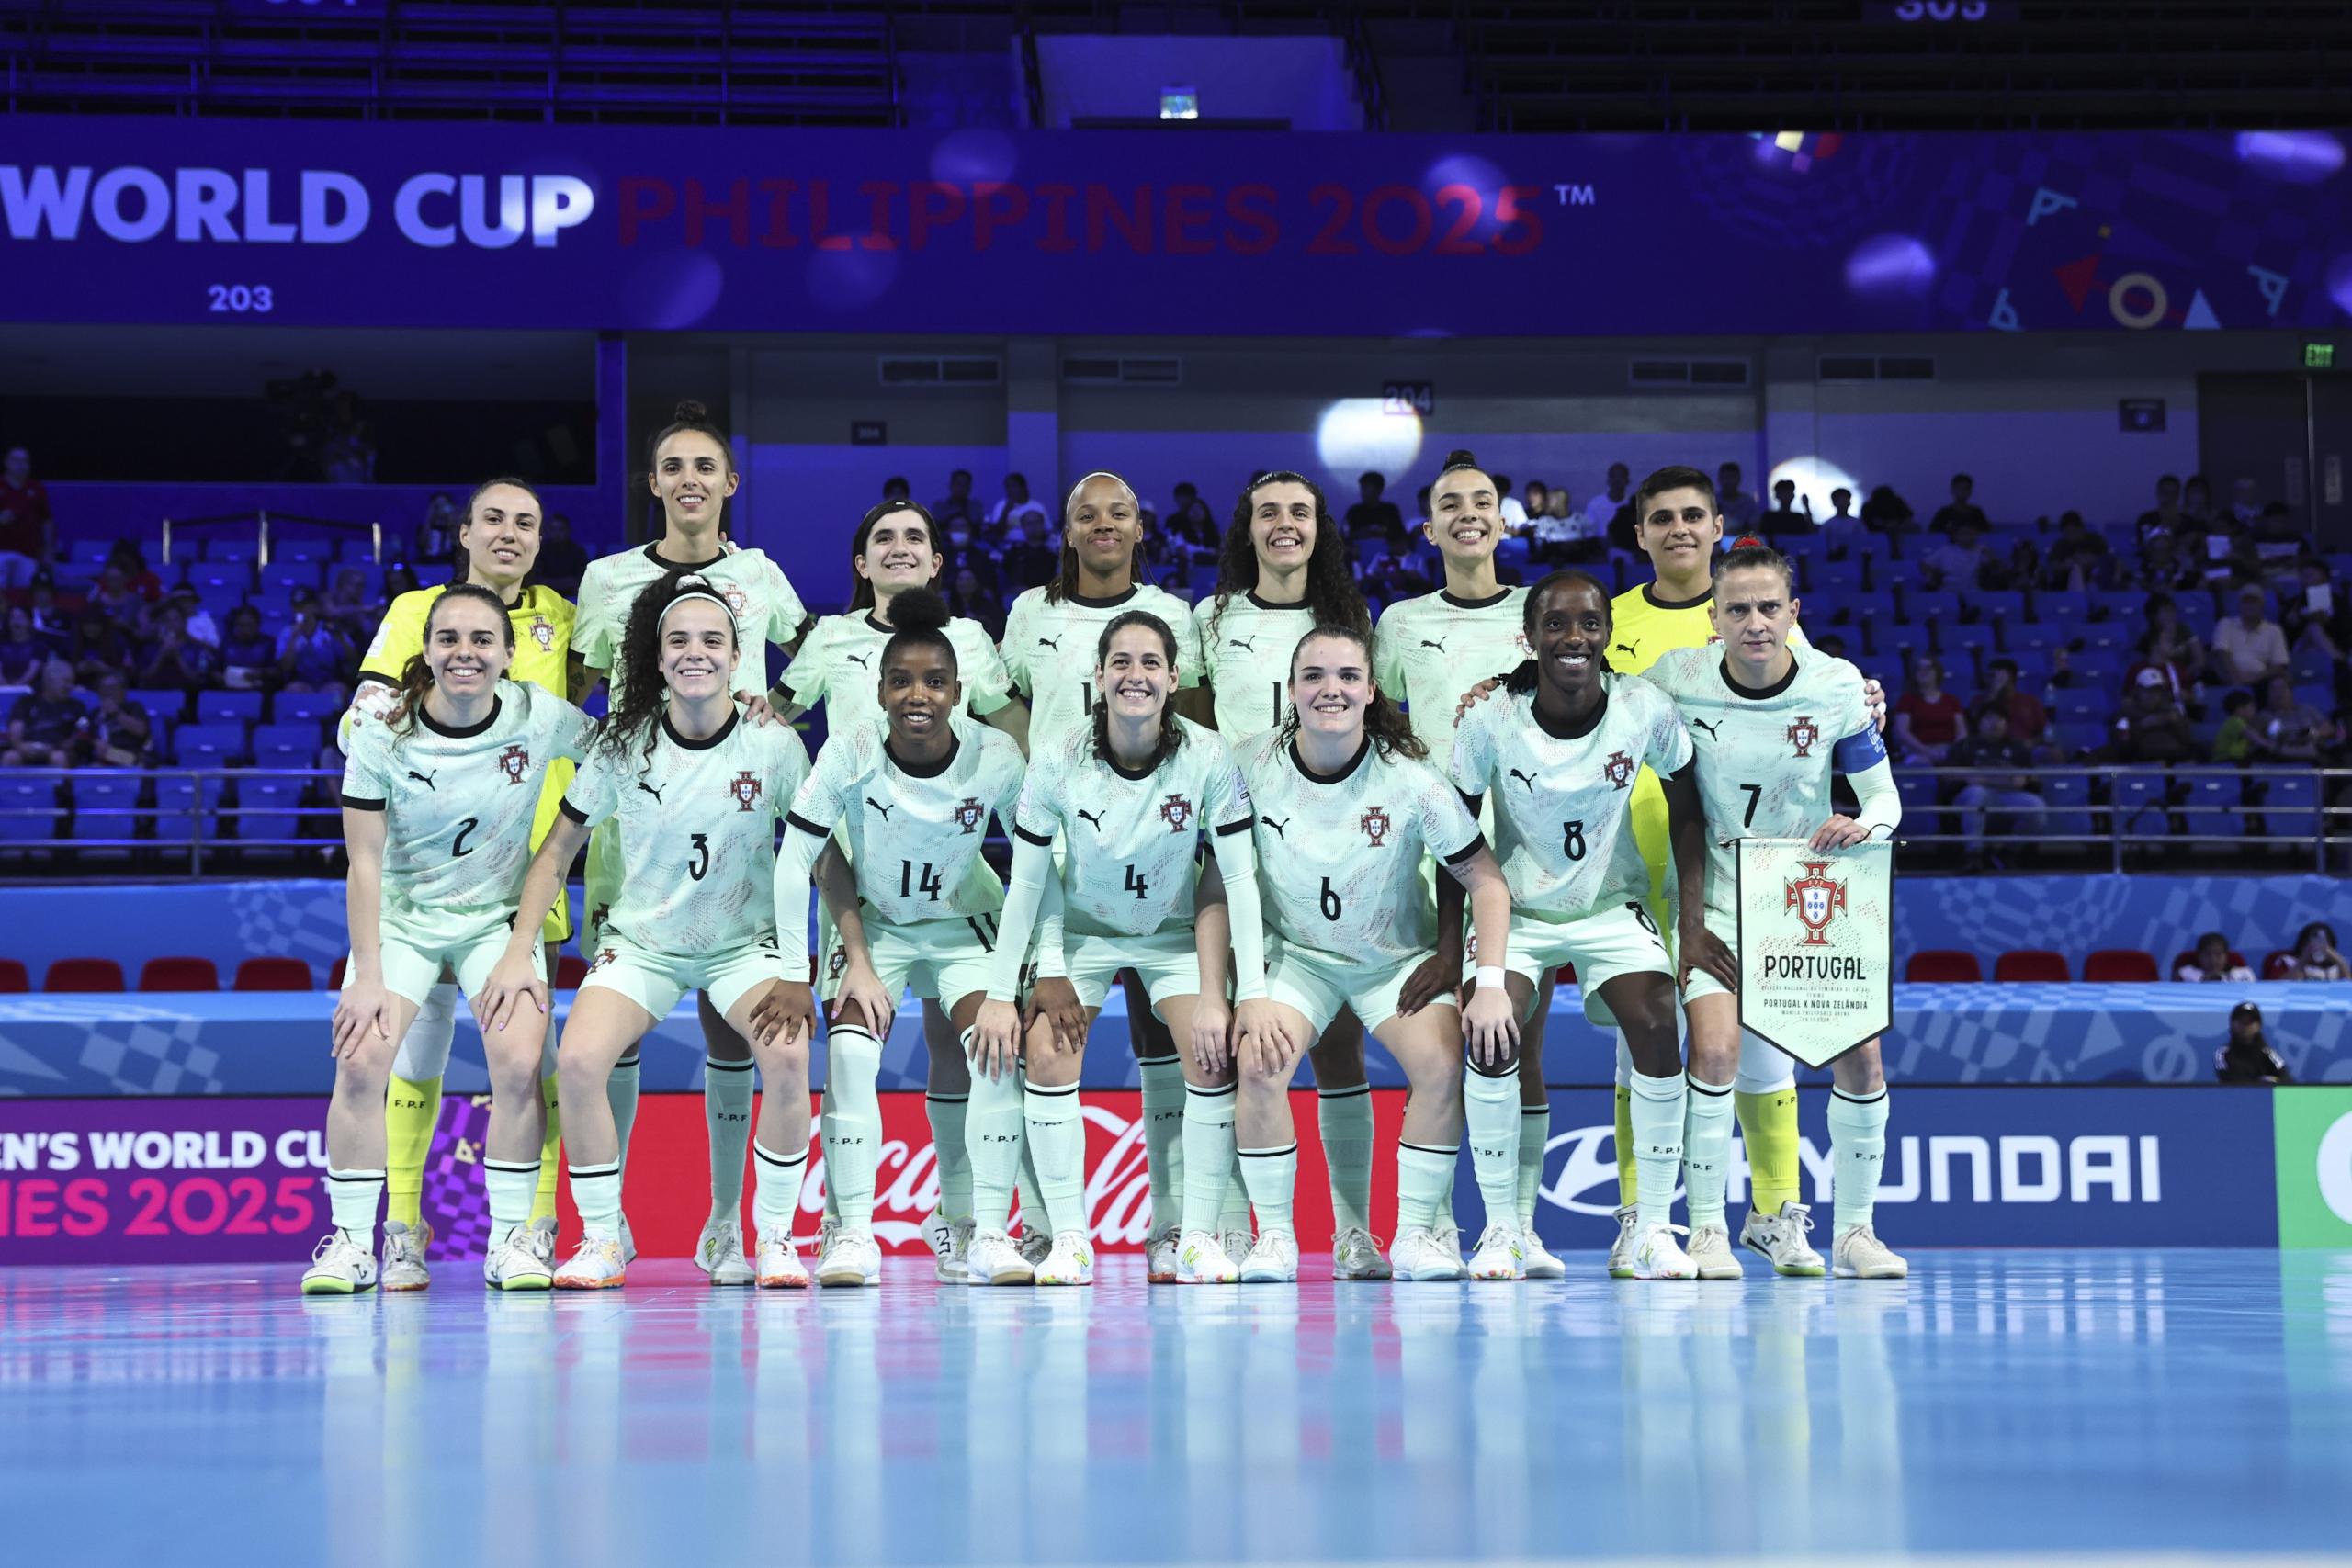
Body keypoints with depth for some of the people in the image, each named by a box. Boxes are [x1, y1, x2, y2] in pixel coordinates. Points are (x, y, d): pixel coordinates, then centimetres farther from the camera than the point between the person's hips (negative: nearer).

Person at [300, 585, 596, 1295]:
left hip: (500, 918, 0)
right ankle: (352, 1241, -7)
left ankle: (512, 1238, -5)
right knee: (362, 1058, -19)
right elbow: (364, 863, -13)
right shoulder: (382, 733, -16)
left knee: (519, 1063, -19)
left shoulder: (540, 718, -15)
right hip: (400, 918, 0)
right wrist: (368, 977, -17)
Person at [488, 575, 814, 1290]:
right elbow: (557, 850, 0)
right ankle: (601, 1240, -7)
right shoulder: (622, 746, -7)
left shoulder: (774, 744, -9)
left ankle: (774, 1238, -12)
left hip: (745, 942, -1)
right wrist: (519, 954, -7)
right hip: (639, 942, 1)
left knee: (788, 1054, -30)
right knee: (578, 1059, -25)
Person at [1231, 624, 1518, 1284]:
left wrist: (1490, 982, -23)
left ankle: (1417, 1230, -6)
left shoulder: (1410, 780, -18)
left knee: (1442, 1066, -23)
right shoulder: (1253, 764, -14)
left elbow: (1485, 880, -12)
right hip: (1295, 954, 0)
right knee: (1259, 1063, -25)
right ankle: (1273, 1239, -10)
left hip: (1397, 957, 0)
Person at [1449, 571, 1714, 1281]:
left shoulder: (1645, 709, -14)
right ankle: (1500, 1227, -10)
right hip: (1515, 910, 0)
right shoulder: (1491, 723, -16)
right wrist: (1449, 949, -12)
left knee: (1657, 1024, -22)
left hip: (1612, 908, 1)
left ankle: (1654, 1227, -9)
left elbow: (1687, 815, -3)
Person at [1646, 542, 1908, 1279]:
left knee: (1860, 1058, -6)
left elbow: (1884, 795, -4)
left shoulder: (1837, 687, -11)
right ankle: (1707, 1229, -6)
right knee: (1715, 1050, -20)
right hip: (1717, 900, -1)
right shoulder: (1677, 680, -12)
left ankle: (1853, 1230, 10)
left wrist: (1864, 824, -27)